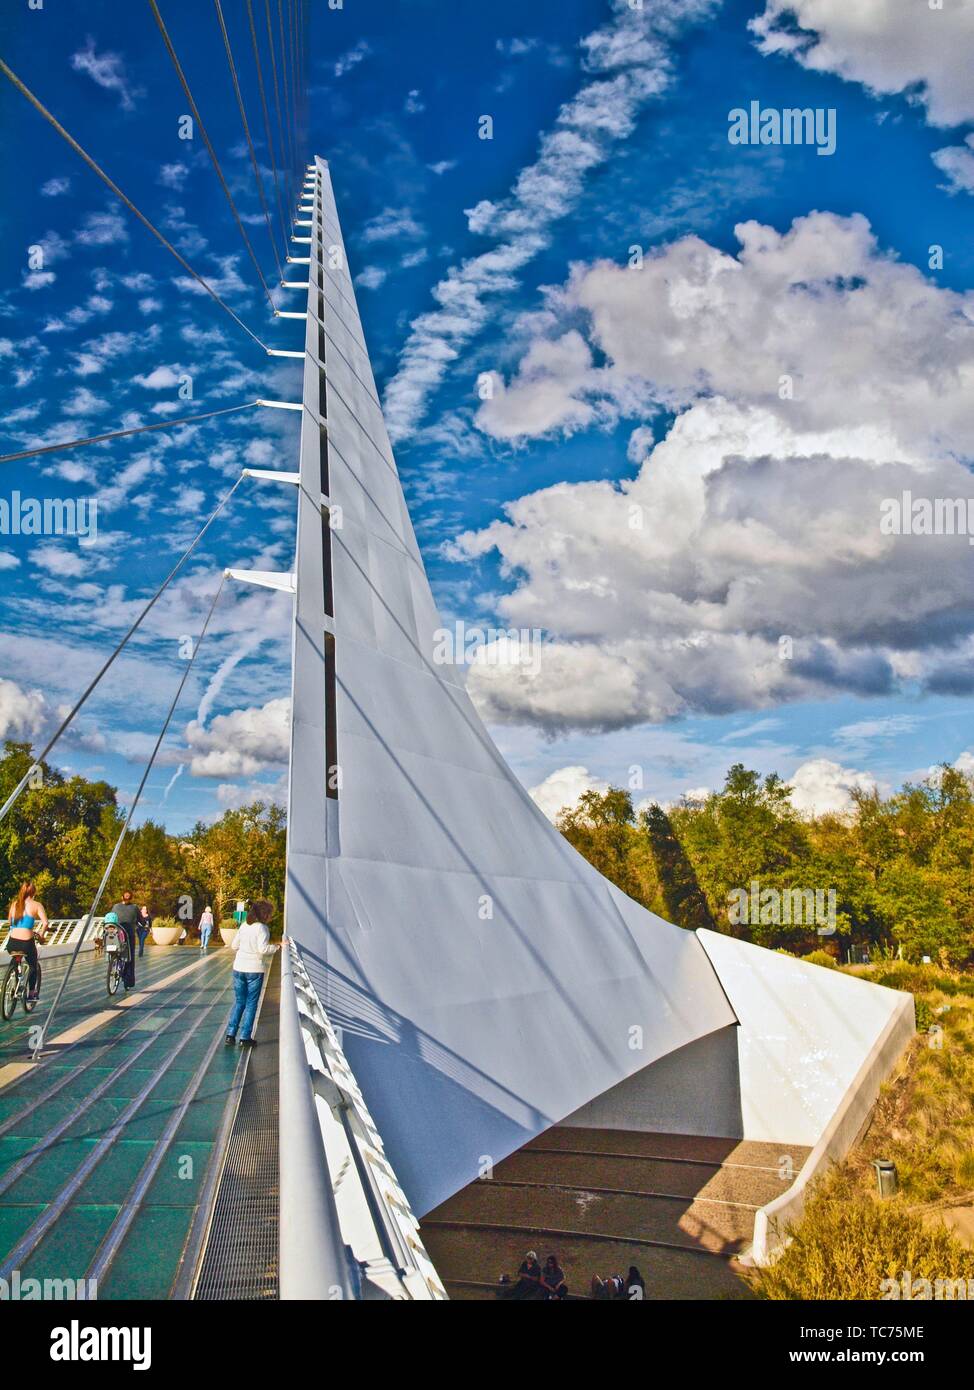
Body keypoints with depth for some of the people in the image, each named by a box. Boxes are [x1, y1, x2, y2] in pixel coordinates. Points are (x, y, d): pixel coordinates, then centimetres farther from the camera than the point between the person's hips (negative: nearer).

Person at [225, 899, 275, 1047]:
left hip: (239, 968, 5)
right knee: (251, 1004, 5)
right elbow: (263, 949, -22)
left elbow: (235, 945, 11)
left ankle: (230, 1035, 11)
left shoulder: (244, 926, 6)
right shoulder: (262, 928, -13)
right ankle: (245, 1038, 7)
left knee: (238, 1002, 15)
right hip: (255, 970, -5)